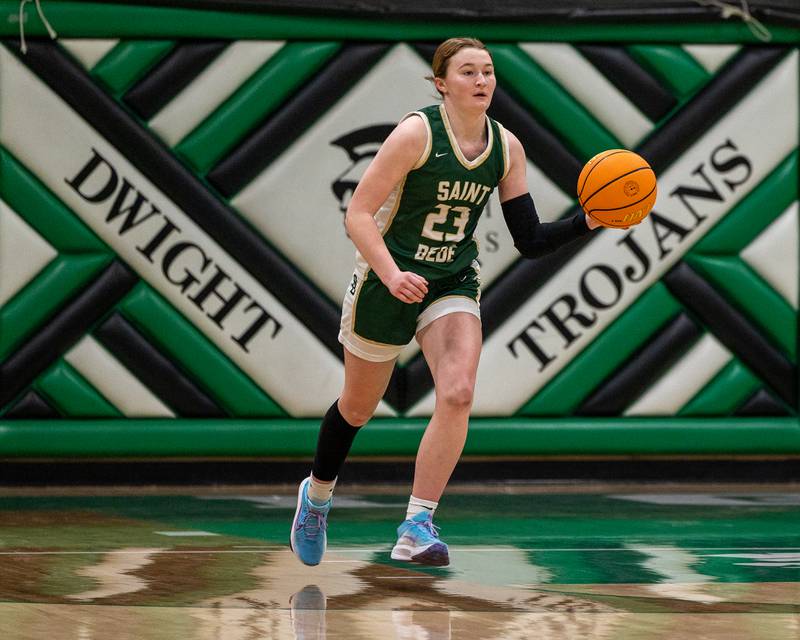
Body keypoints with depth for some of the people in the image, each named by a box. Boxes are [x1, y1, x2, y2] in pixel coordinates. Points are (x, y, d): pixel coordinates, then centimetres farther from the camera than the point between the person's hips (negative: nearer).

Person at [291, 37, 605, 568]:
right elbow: (358, 214, -20)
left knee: (458, 394, -21)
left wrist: (585, 223, -17)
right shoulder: (417, 133, -19)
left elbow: (530, 241, -1)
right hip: (388, 279, -3)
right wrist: (393, 276, -33)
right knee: (358, 408, 11)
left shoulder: (506, 147, -4)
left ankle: (417, 529, -18)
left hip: (454, 284, 3)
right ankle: (317, 495, 42)